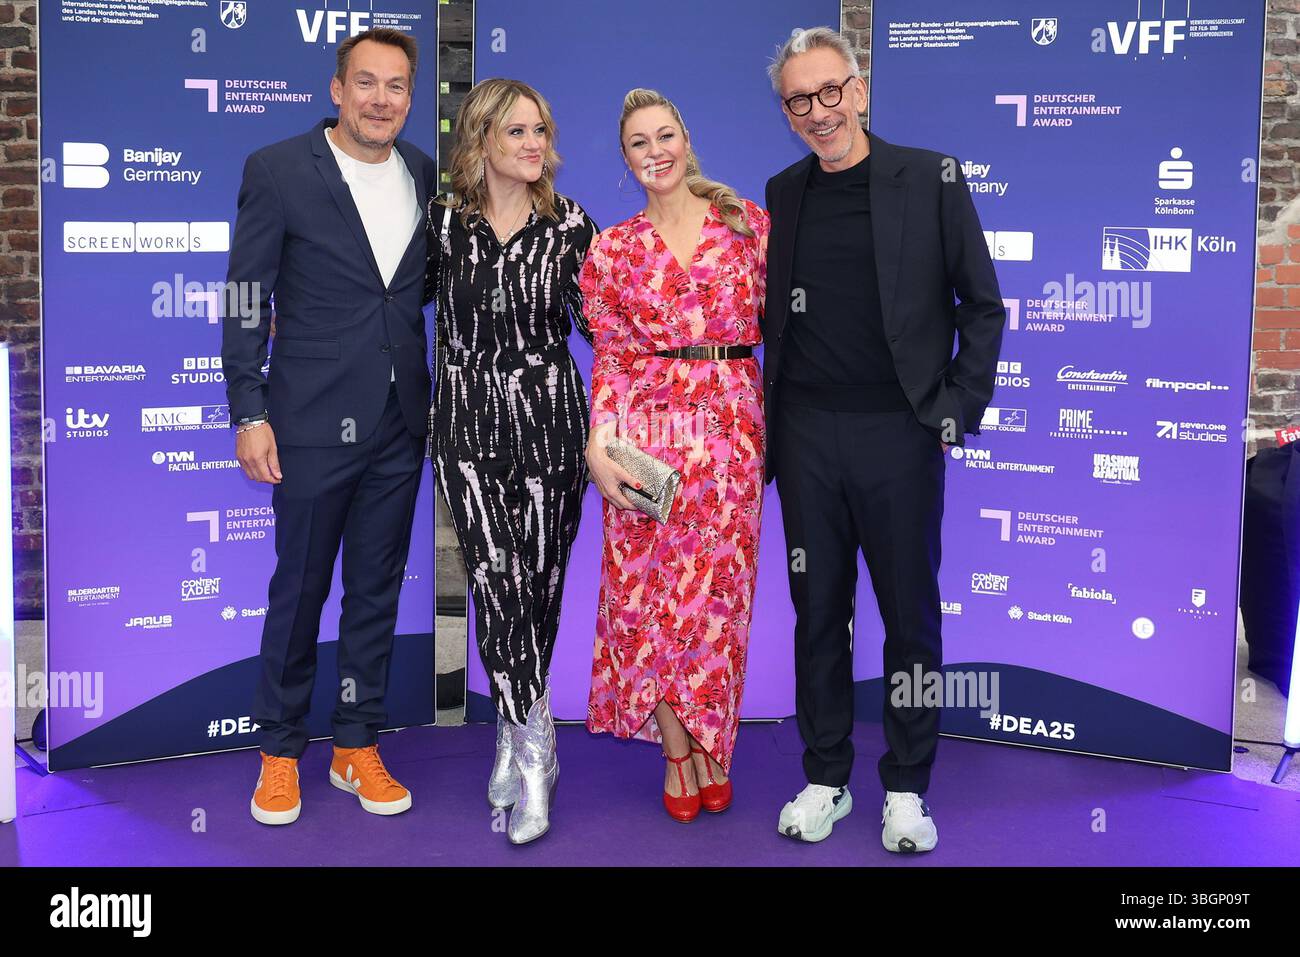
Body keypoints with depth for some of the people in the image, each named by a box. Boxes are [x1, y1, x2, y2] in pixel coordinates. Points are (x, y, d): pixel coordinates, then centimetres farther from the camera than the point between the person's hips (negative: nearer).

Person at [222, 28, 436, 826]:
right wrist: (250, 415, -9)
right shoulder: (278, 171, -5)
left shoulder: (427, 176, 7)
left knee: (378, 589, 11)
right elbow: (247, 299, -5)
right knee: (299, 588, 7)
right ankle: (281, 752, 23)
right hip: (314, 421, -4)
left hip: (399, 423, 4)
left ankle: (359, 749, 25)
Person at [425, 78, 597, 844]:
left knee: (539, 582, 5)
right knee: (496, 580, -8)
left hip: (549, 419, 0)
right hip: (469, 423, 0)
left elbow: (596, 321, 4)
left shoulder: (571, 225, 0)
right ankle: (534, 751, 0)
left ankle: (515, 732, 23)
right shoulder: (443, 223, 1)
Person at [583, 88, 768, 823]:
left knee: (718, 587, 6)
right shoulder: (612, 250, 6)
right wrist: (598, 447, -7)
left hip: (733, 426, 0)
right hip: (648, 428, 0)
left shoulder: (749, 223, 5)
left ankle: (710, 743, 24)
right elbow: (610, 358, 4)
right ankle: (677, 751, 19)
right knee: (651, 586, 3)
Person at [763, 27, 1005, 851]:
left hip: (900, 435, -3)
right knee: (819, 612, 10)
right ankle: (826, 778, 23)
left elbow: (983, 305, 1)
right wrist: (769, 423, 4)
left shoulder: (932, 179, -1)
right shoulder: (782, 194, 9)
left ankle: (908, 787, 21)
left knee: (912, 616, 6)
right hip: (807, 436, 3)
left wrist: (959, 408, -6)